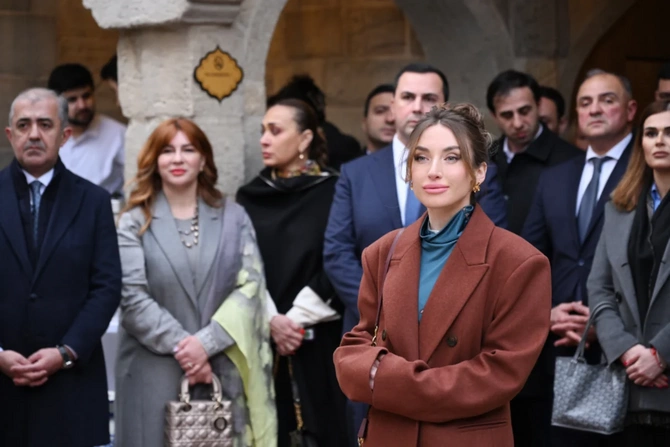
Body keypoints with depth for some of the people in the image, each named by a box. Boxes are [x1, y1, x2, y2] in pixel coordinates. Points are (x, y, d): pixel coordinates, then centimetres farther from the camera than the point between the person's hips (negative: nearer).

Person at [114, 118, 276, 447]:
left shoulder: (232, 217, 10)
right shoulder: (135, 222, 5)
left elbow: (250, 284, 0)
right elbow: (132, 297, -5)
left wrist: (206, 342, -12)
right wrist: (181, 346, -13)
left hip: (223, 372, 1)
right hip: (156, 375, -1)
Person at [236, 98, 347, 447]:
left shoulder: (333, 193, -1)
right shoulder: (250, 197, 10)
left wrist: (298, 319, -11)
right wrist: (270, 319, -9)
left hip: (317, 340, -3)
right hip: (262, 339, 3)